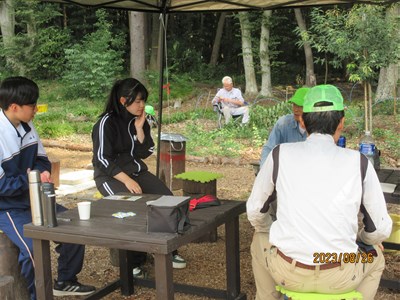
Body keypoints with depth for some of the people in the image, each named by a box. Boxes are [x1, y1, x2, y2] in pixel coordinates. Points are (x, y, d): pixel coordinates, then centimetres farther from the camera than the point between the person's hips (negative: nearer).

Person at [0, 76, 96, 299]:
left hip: (34, 199, 8)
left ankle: (65, 282, 25)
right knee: (33, 248, -28)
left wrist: (41, 172, -12)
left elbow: (41, 158, 10)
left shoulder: (27, 126, 0)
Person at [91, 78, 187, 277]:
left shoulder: (139, 119, 6)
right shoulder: (107, 122, -14)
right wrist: (127, 180, -25)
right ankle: (134, 262, -16)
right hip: (111, 175, -6)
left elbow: (145, 153, 3)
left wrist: (140, 128, -10)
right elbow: (103, 159, -17)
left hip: (137, 171, 7)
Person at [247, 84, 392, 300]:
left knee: (261, 241, 35)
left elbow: (255, 211, 9)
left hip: (287, 270, 1)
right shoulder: (359, 162, -3)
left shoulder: (280, 154, -2)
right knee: (374, 257, 34)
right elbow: (381, 229, 4)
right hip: (338, 276, 0)